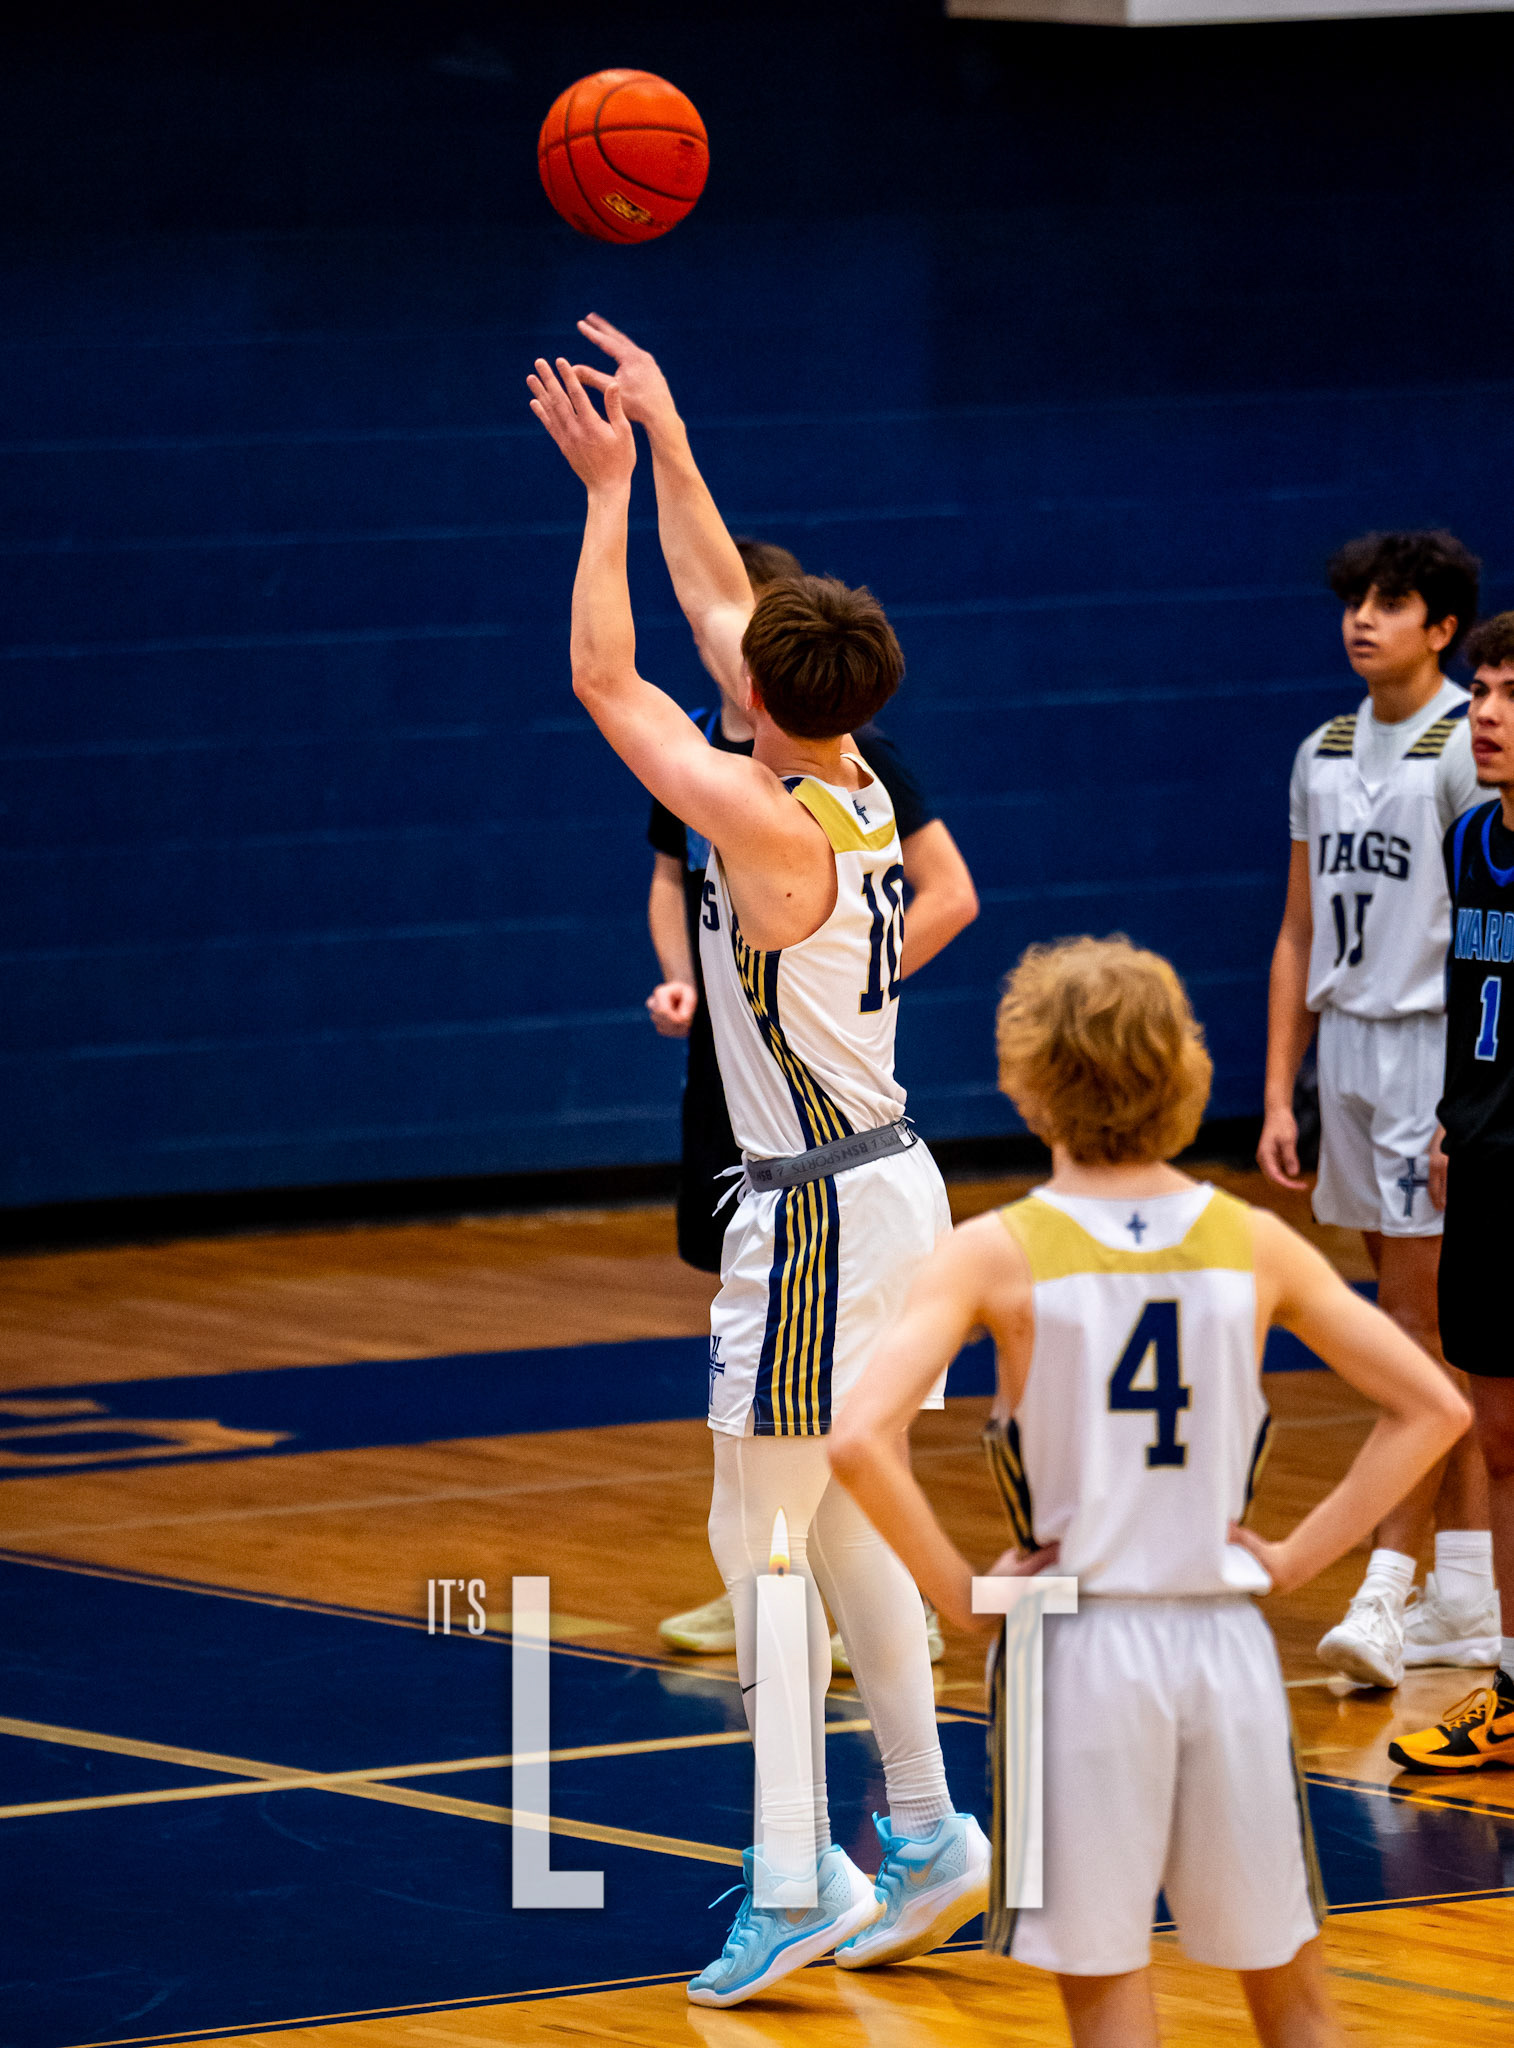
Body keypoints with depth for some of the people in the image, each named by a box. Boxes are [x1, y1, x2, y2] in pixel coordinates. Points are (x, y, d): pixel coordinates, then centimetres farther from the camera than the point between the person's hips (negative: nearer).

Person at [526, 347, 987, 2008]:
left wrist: (609, 486, -5)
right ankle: (927, 1840, 20)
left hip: (820, 1213, -9)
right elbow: (713, 597, 15)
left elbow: (605, 678, -13)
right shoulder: (860, 795, 4)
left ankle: (797, 1882, -6)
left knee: (759, 1540, -5)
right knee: (840, 1530, 16)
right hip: (885, 1180, 9)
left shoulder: (770, 825, -19)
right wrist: (664, 439, 18)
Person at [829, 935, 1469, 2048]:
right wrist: (1299, 1555, 4)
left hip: (1079, 1651, -2)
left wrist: (960, 1592, -10)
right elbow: (1433, 1409, 2)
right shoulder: (1254, 1244, -1)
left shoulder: (997, 1255, -9)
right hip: (1227, 1641, 2)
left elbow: (859, 1440, -21)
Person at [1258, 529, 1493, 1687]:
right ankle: (1468, 1599, 14)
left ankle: (1386, 1591, -11)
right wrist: (1279, 1093, 11)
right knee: (1415, 1323, 10)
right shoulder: (1324, 756, 12)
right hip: (1348, 1049, 7)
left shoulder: (1465, 753, -10)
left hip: (1436, 1047, -7)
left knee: (1416, 1325, -9)